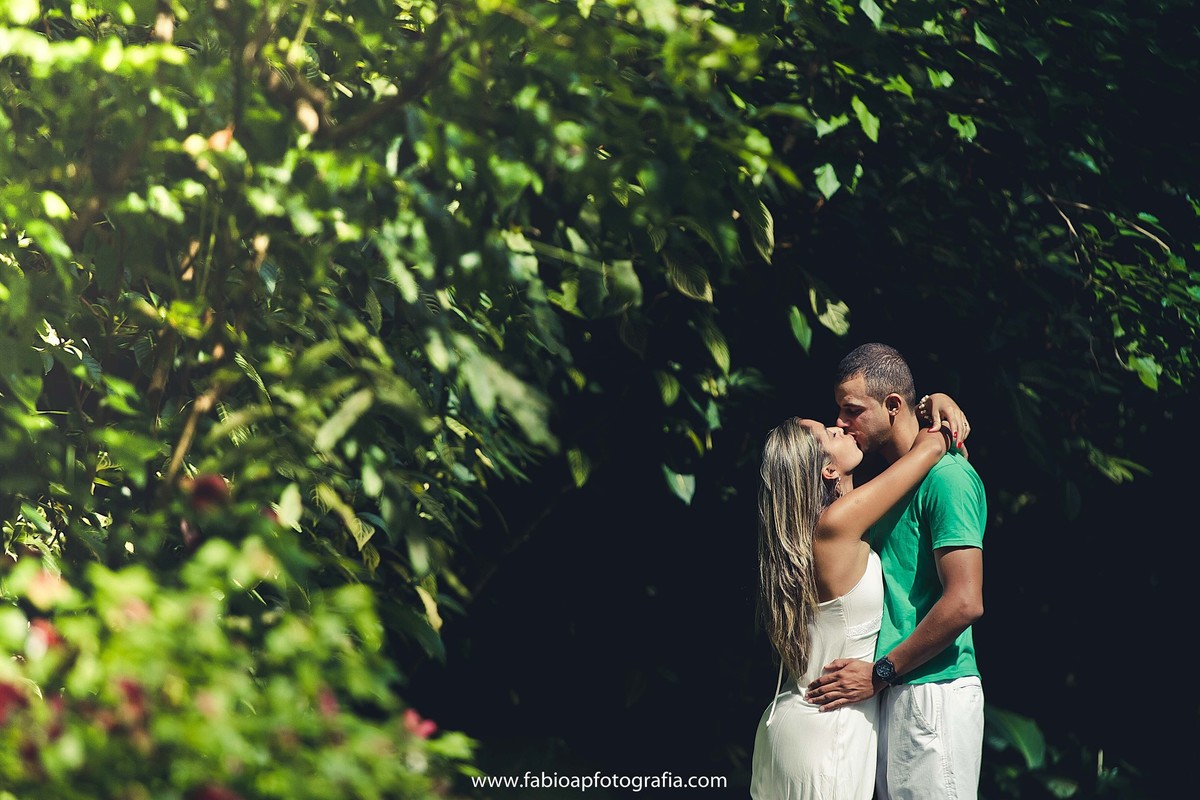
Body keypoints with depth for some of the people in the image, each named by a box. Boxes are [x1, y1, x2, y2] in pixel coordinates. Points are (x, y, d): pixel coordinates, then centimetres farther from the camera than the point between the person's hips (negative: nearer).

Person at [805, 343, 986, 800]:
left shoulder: (946, 476, -12)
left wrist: (880, 673, -15)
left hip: (932, 692, -9)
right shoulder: (888, 479, 18)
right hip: (892, 693, 9)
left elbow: (965, 603, -19)